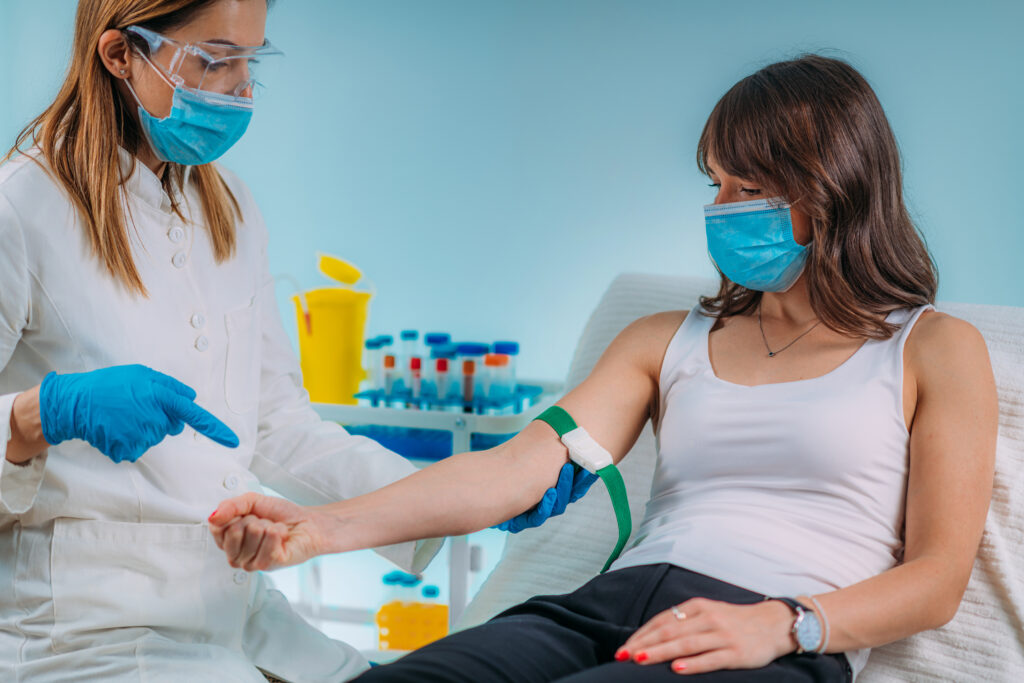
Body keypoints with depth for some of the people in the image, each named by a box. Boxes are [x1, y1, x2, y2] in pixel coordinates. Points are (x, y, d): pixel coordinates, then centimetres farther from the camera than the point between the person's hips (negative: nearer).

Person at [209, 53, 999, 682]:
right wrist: (326, 527, -8)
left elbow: (937, 580, 6)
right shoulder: (667, 341, 24)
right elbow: (524, 466, 8)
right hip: (609, 605, 3)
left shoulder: (935, 350, 14)